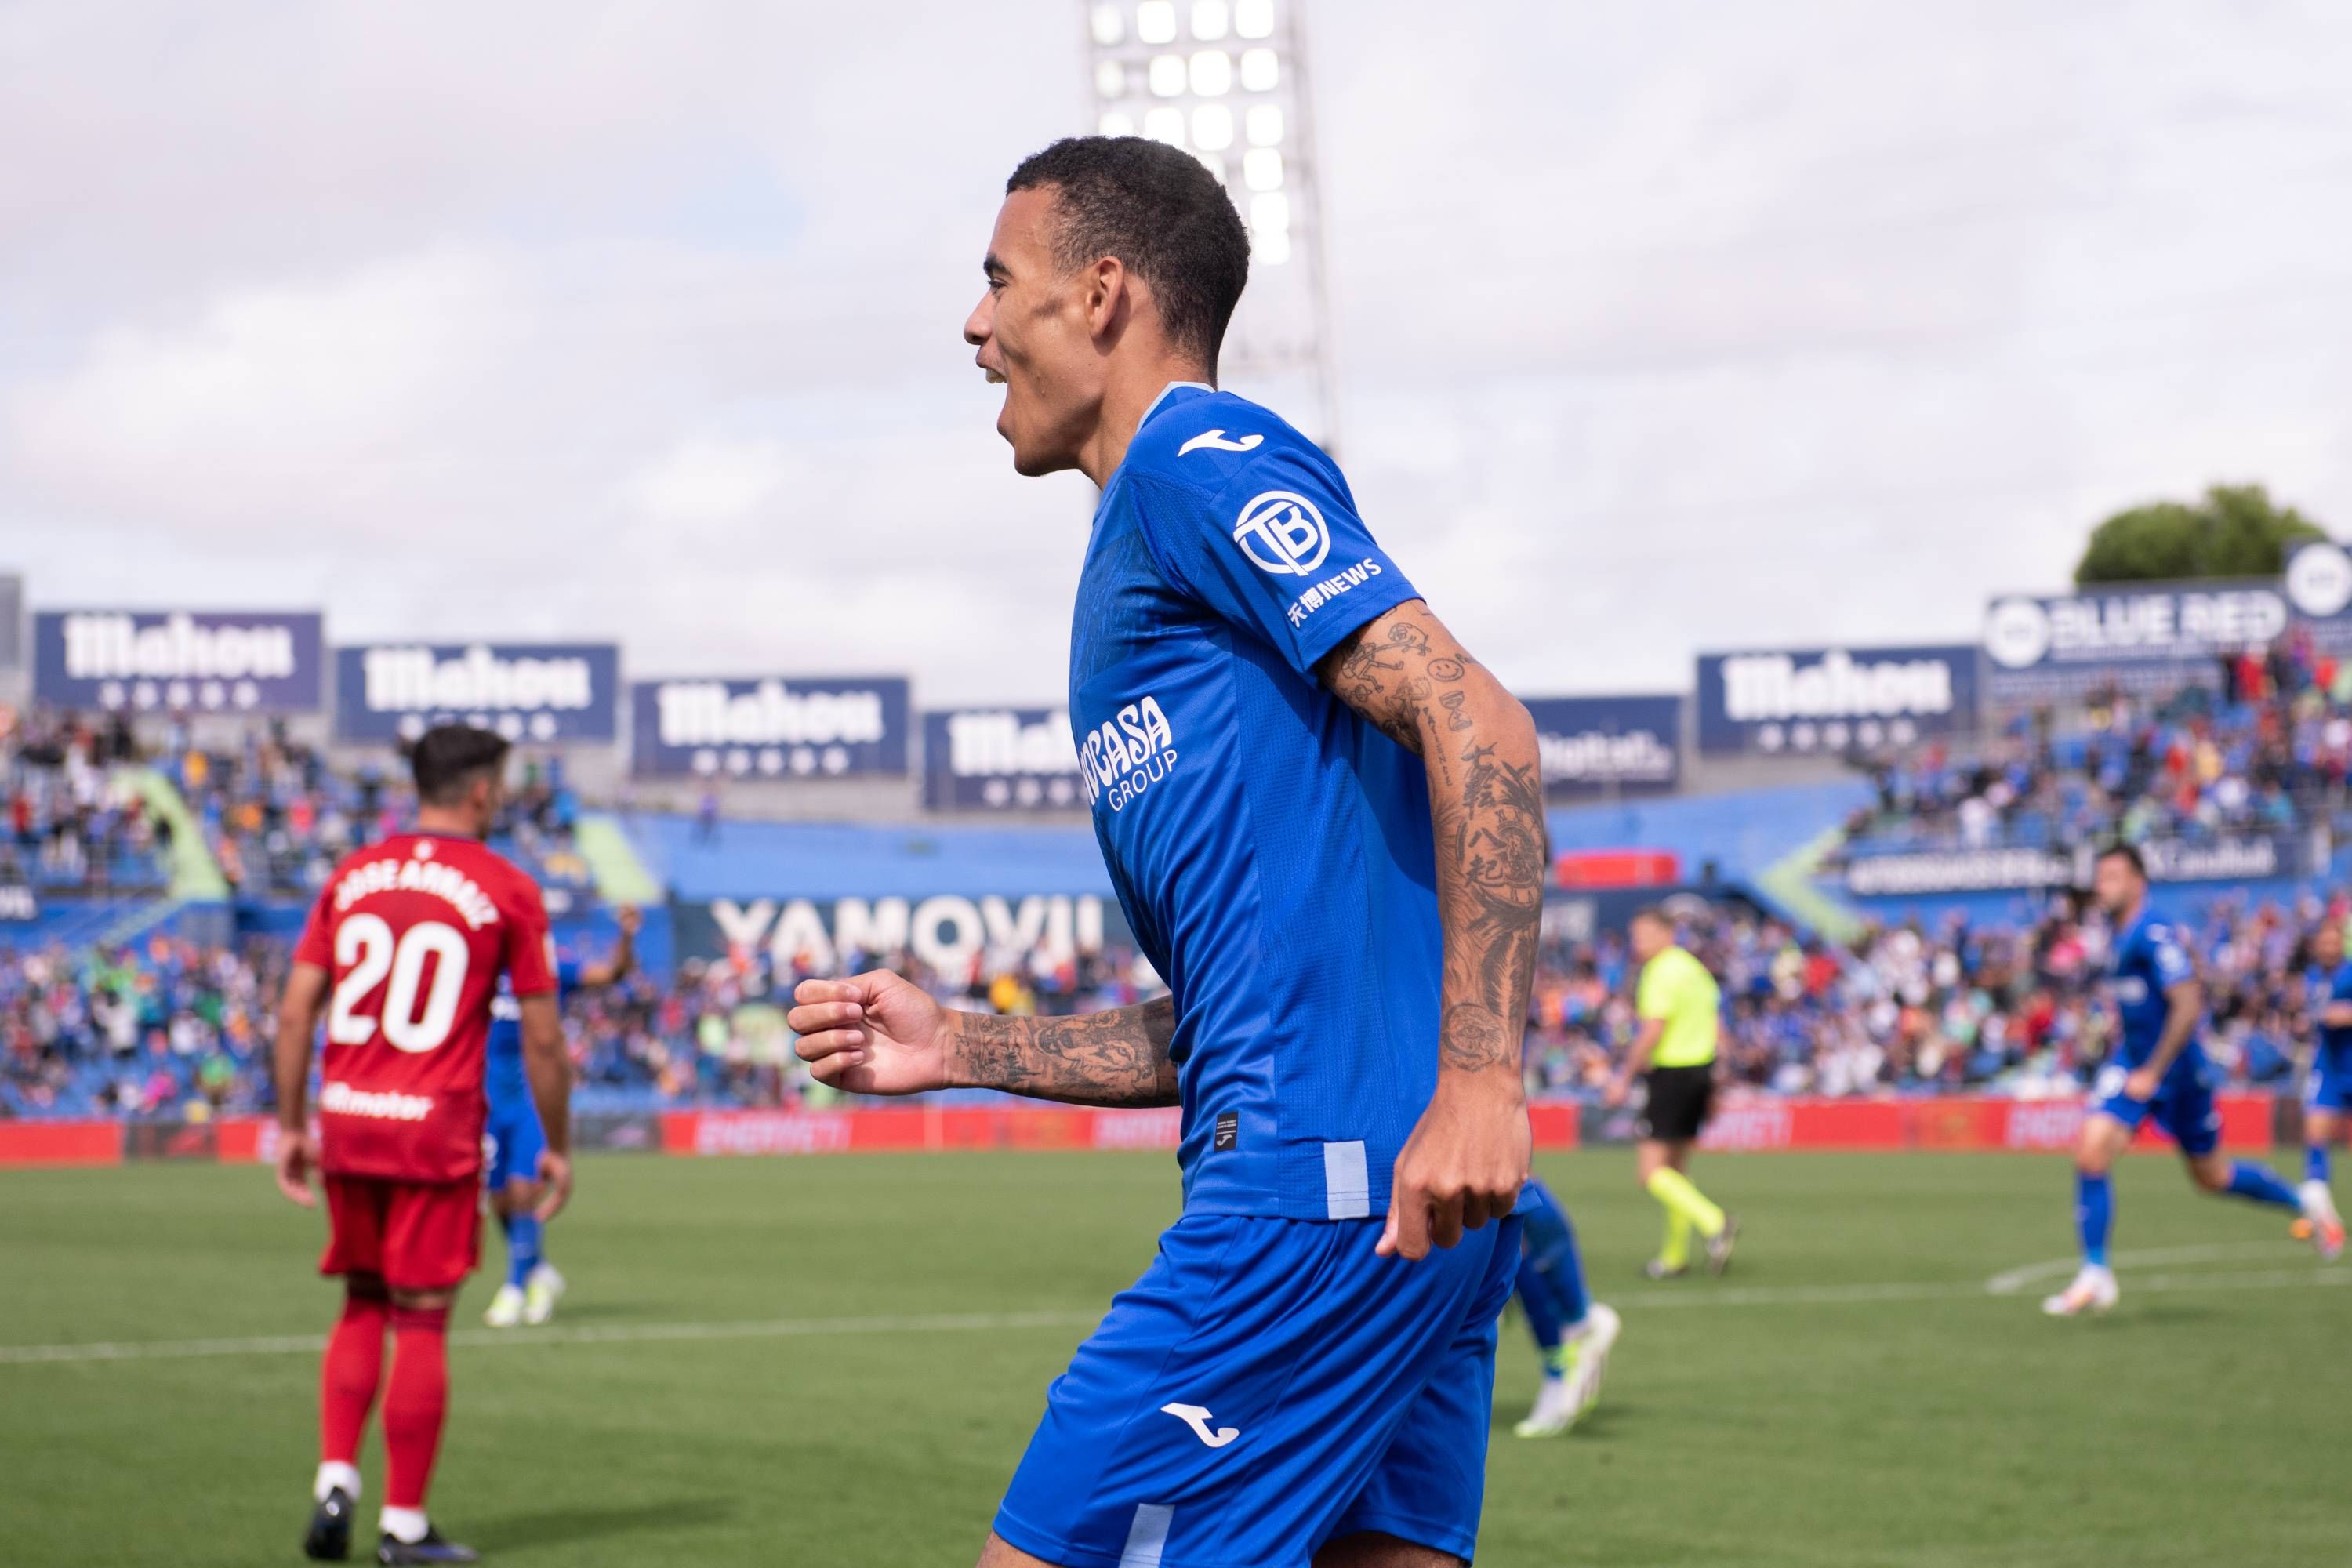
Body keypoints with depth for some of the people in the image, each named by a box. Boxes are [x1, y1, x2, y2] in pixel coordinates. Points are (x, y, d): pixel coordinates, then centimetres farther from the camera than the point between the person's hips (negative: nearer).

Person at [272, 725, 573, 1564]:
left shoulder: (354, 876, 9)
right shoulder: (505, 891, -2)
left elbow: (295, 1009, 5)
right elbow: (542, 1037, -1)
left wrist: (292, 1126, 11)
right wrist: (558, 1148, 8)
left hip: (346, 1119, 4)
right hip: (435, 1128, -4)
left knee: (362, 1305, 18)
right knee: (421, 1320, 3)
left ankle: (335, 1479, 5)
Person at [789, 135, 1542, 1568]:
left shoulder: (1201, 459, -2)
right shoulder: (1142, 546, 27)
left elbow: (1478, 726, -16)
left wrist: (1478, 1077, -25)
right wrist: (958, 1049, 18)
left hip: (1331, 1181, -10)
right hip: (1385, 1191, 10)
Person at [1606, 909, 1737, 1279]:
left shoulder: (1661, 972, -13)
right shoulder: (1695, 968, 15)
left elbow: (1653, 1031, -20)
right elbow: (1715, 1024, 18)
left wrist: (1624, 1078, -13)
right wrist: (1711, 1086, 22)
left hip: (1670, 1072, -9)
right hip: (1700, 1070, 9)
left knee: (1651, 1171, -10)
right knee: (1676, 1165, 16)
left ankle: (1714, 1223, -24)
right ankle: (1676, 1255, 19)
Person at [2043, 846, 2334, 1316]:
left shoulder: (2154, 933, -20)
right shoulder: (2119, 936, 8)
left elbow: (2188, 1006, -24)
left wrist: (2152, 1073, -23)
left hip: (2176, 1067, -7)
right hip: (2132, 1064, 7)